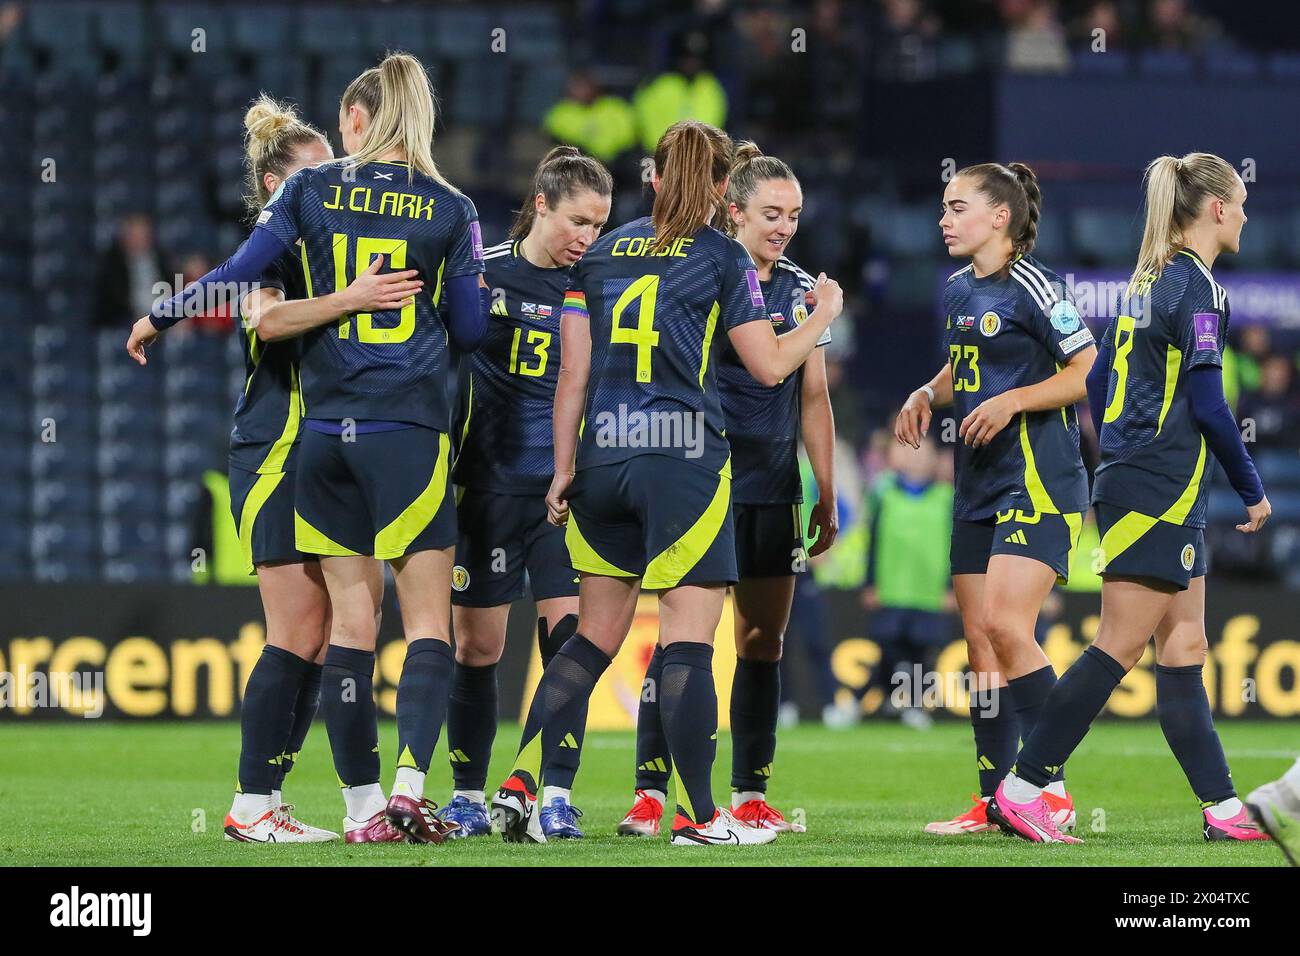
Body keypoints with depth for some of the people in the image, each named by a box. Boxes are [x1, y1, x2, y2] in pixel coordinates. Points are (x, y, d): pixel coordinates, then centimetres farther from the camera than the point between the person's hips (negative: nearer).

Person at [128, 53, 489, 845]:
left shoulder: (313, 190, 3)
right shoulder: (451, 209, 1)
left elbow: (239, 276, 1)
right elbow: (471, 328, 3)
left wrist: (159, 319, 17)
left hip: (326, 427, 2)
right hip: (410, 428, -2)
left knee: (351, 614, 7)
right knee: (429, 615, -1)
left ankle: (363, 803, 7)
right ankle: (410, 785, -17)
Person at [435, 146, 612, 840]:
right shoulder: (482, 274, 0)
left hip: (567, 489, 1)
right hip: (489, 485, -1)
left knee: (568, 637, -9)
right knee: (476, 646, 2)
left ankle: (556, 797, -4)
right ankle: (468, 796, 13)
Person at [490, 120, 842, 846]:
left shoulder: (601, 254, 11)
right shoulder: (722, 256, 0)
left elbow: (573, 373, 9)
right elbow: (770, 365, 2)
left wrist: (565, 469, 13)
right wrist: (823, 315, 19)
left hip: (604, 460, 5)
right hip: (685, 460, -5)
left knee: (595, 638, 13)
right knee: (690, 643, -3)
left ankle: (521, 784, 5)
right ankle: (698, 815, -2)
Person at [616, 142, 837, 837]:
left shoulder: (800, 290, 11)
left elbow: (814, 400, 15)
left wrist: (827, 495, 13)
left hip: (774, 490, 5)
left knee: (763, 640, 6)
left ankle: (750, 795, 11)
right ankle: (650, 792, -8)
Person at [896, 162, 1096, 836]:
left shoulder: (1032, 287, -11)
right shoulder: (958, 289, 13)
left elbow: (1092, 372, -12)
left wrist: (1013, 401, -19)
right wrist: (927, 395, 9)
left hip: (1038, 482, -9)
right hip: (978, 484, 9)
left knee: (1006, 627, -20)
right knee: (979, 642, 7)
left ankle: (1051, 787, -13)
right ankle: (993, 802, 11)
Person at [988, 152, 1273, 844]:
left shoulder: (1148, 280, 15)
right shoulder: (1195, 285, -12)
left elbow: (1096, 385, 19)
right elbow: (1208, 405, -16)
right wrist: (1252, 492, -6)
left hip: (1132, 484, 10)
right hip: (1161, 496, -10)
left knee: (1183, 648, 8)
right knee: (1120, 646, -9)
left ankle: (1222, 807, 8)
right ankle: (1020, 792, -10)